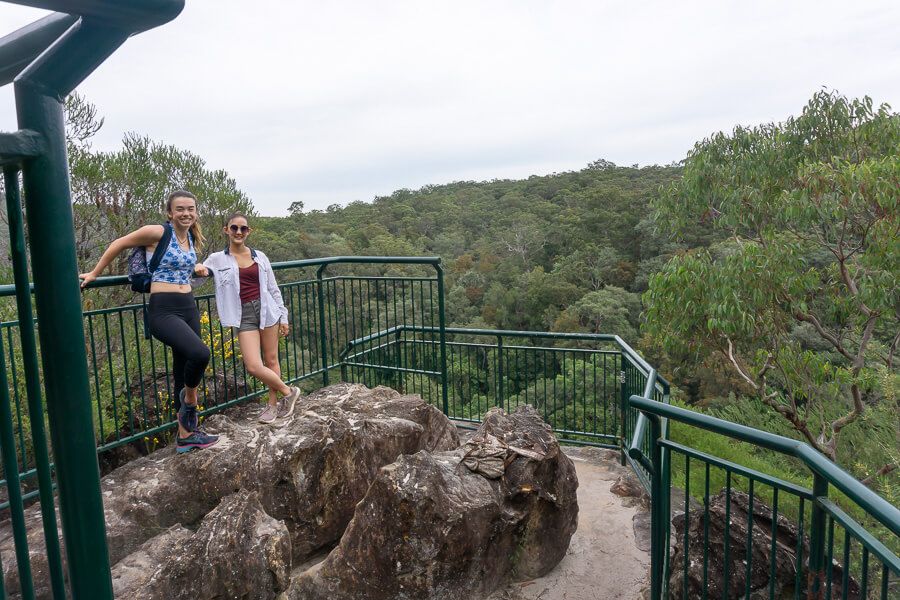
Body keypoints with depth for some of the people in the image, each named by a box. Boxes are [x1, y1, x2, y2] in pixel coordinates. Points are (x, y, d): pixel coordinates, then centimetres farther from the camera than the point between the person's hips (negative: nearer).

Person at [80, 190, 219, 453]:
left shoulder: (191, 238, 12)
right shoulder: (157, 232, -9)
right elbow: (118, 244, 2)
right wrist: (94, 273, 8)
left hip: (189, 308, 7)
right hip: (163, 310, -7)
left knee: (184, 370, 12)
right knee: (200, 353, -30)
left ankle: (186, 435, 24)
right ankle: (190, 399, 1)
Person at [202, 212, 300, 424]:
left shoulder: (259, 256, 7)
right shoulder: (217, 259, 3)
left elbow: (273, 288, 10)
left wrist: (283, 316, 8)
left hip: (266, 309, 1)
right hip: (244, 315, -1)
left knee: (271, 360, 6)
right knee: (253, 366, -11)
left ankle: (273, 404, 22)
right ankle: (288, 391, 10)